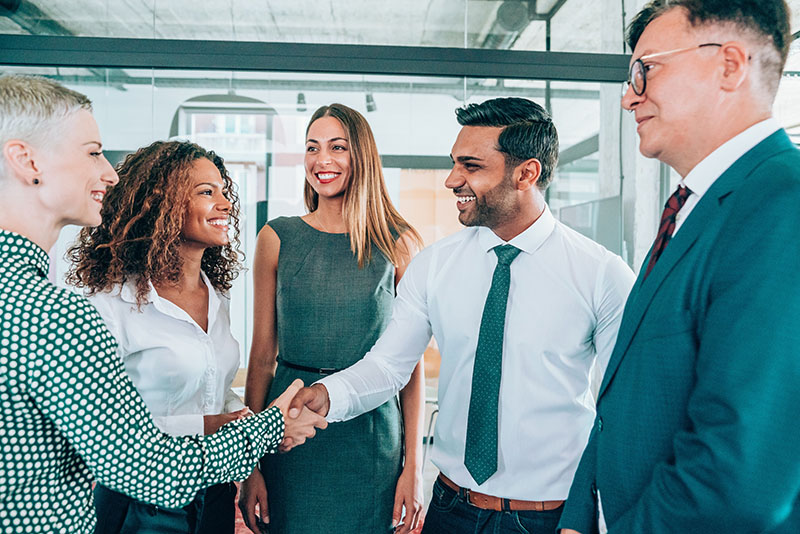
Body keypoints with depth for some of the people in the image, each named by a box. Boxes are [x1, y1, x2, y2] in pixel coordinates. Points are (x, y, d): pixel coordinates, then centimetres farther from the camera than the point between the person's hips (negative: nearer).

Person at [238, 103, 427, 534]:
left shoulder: (398, 244, -2)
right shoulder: (277, 238, 1)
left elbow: (411, 364, -1)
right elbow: (262, 355, 1)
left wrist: (414, 465, -4)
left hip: (372, 434, 0)